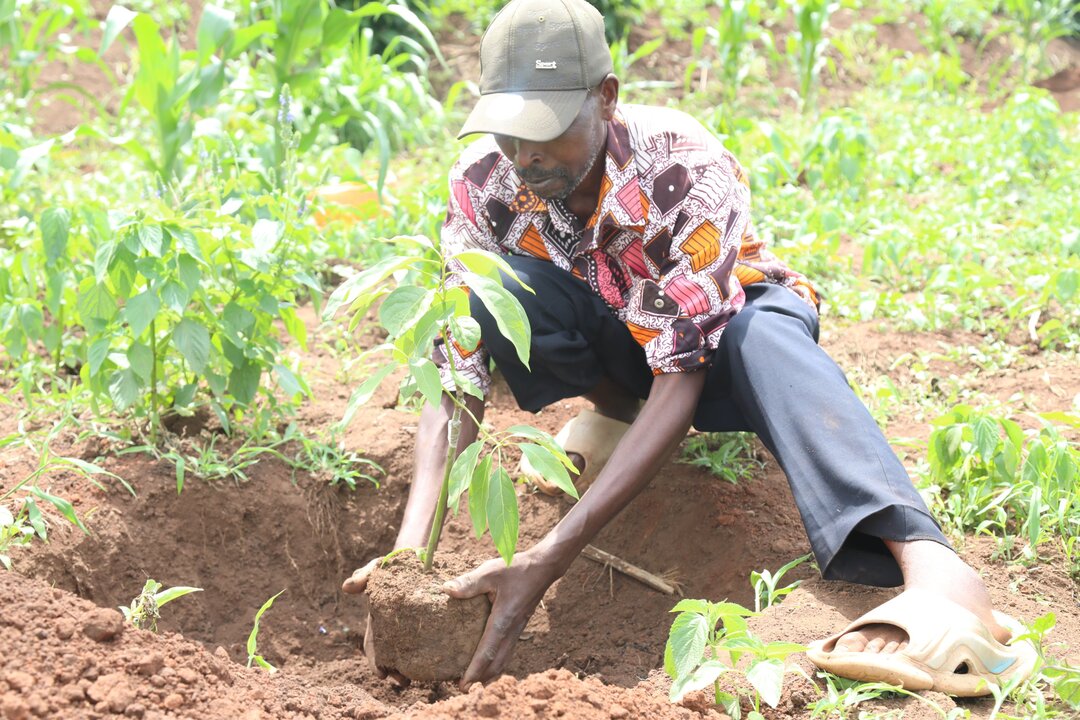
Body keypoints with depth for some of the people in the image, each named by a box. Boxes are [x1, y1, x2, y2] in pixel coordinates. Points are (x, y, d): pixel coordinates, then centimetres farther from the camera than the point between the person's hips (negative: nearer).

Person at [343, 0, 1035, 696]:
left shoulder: (687, 169, -35)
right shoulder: (483, 184, -24)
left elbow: (681, 375, -39)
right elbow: (458, 374, -23)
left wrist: (546, 562, -49)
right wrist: (411, 549, -40)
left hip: (721, 322, -3)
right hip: (611, 337, 3)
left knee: (763, 335, -41)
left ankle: (932, 568, -61)